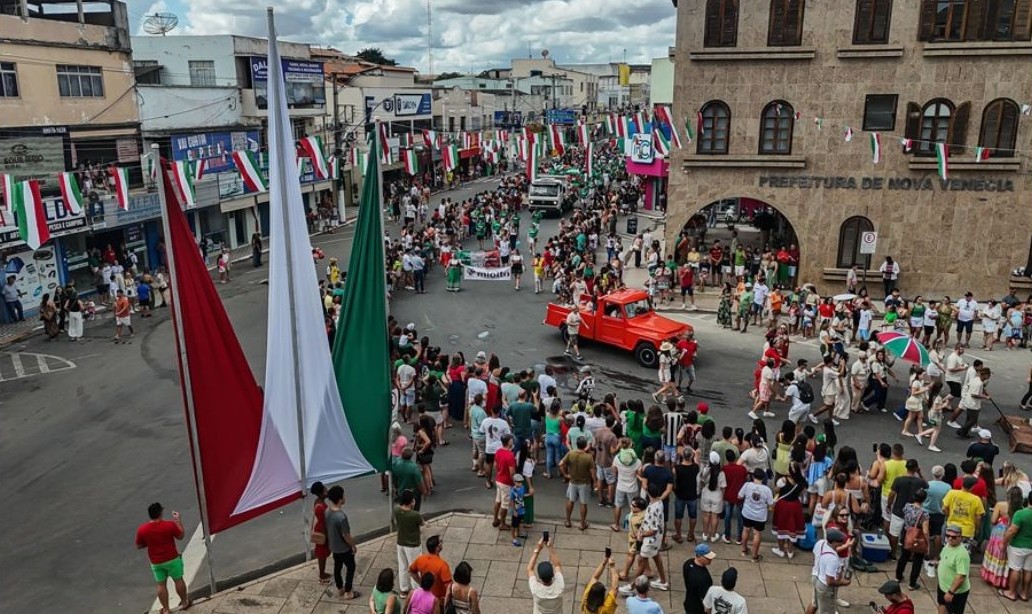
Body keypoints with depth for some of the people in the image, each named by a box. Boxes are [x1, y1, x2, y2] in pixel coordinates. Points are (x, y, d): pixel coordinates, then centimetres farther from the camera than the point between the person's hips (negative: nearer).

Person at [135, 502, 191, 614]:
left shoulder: (142, 529, -15)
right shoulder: (170, 525, -20)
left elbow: (139, 546, -1)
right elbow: (181, 536, -4)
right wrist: (179, 520, 4)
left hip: (156, 562, 2)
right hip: (172, 559, -2)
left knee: (161, 585, 16)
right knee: (178, 580, 17)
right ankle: (184, 602, 32)